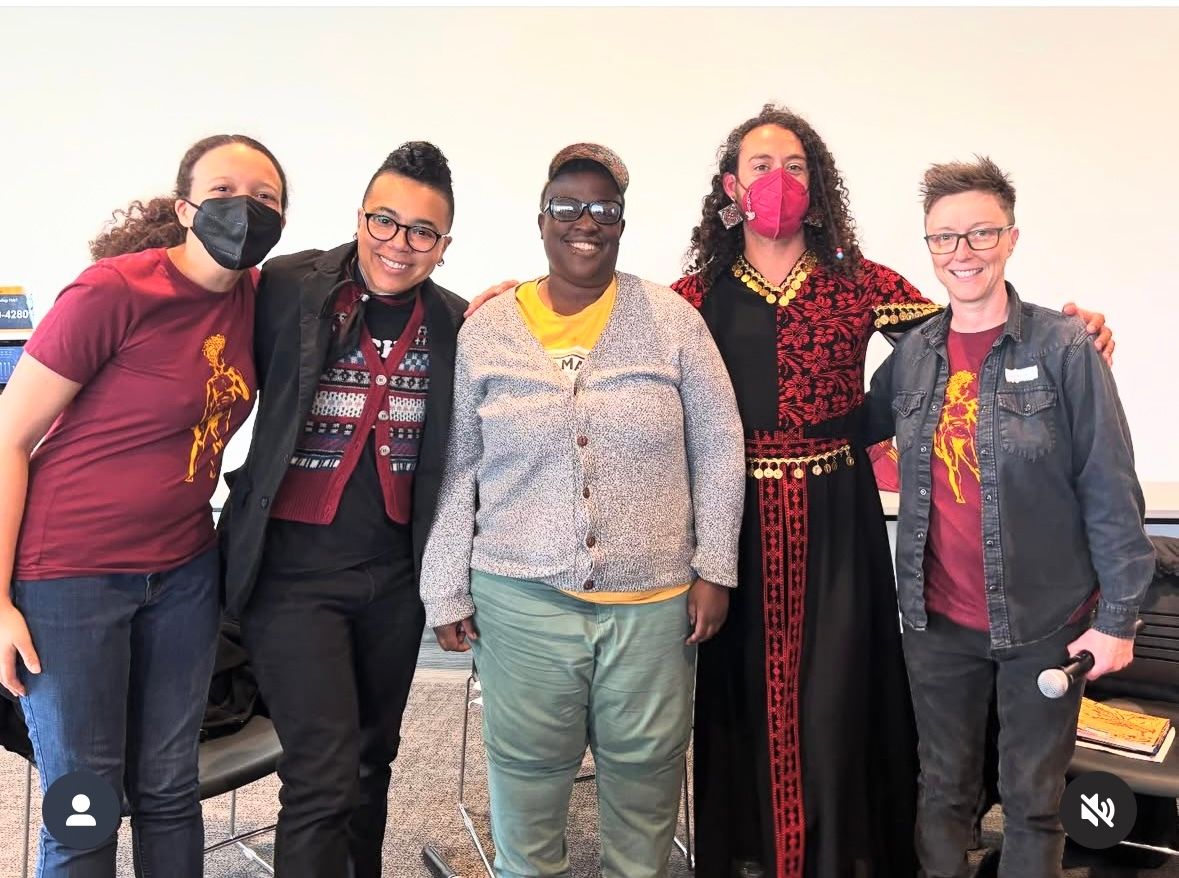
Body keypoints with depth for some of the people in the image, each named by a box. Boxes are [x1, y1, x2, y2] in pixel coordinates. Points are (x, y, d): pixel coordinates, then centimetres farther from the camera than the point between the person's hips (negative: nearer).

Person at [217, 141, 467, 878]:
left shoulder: (456, 322, 1)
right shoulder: (287, 286, -8)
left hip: (395, 569, 4)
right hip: (294, 568, -4)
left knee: (372, 760, 19)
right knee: (323, 775, -5)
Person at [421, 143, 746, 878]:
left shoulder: (671, 319, 0)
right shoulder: (487, 330, 2)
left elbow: (719, 448, 2)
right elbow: (456, 471, 4)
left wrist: (715, 569, -1)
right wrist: (447, 593, 3)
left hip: (653, 599, 0)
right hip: (521, 599, 0)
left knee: (647, 769, 14)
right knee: (527, 773, 13)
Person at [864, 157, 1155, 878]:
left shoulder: (1064, 347, -9)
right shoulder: (912, 354, 1)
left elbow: (1112, 492, -8)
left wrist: (1117, 617, -9)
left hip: (1044, 622, -3)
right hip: (938, 621, 3)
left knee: (1034, 800, 13)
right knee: (944, 791, 16)